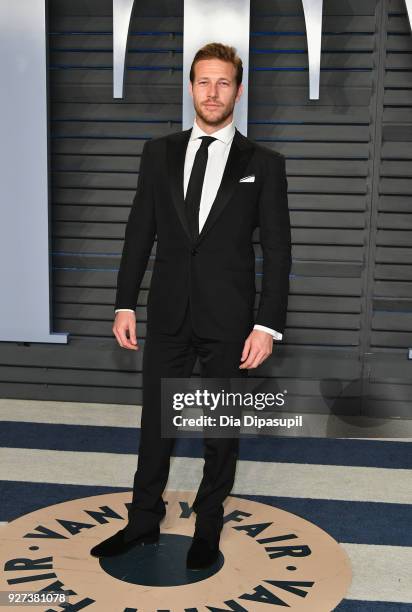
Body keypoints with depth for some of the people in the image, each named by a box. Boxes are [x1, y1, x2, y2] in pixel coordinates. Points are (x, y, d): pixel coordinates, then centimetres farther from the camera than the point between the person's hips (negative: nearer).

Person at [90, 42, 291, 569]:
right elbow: (139, 232, 7)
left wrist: (268, 325, -10)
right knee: (154, 422, 12)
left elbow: (277, 250, -4)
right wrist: (125, 304, 2)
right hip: (168, 313, 2)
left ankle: (209, 525, 32)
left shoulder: (263, 164, -2)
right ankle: (144, 520, 31)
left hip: (229, 318, -2)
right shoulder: (159, 153, 6)